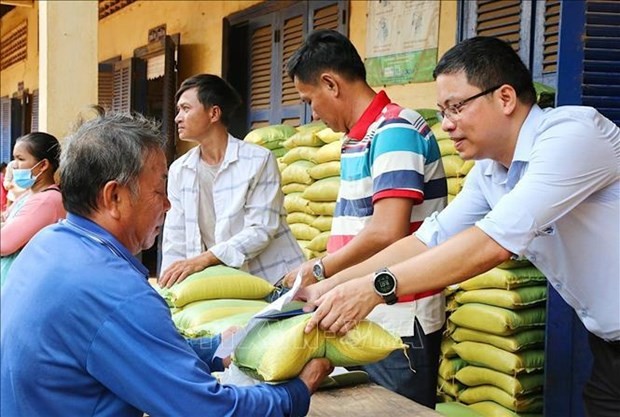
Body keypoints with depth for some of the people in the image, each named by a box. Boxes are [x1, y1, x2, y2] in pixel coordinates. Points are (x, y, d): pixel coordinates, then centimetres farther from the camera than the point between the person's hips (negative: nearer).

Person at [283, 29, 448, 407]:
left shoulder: (395, 132, -15)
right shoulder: (359, 139, 12)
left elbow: (386, 233, -23)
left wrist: (320, 270, -11)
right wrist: (323, 280, 7)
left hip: (398, 321, -9)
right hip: (366, 316, 9)